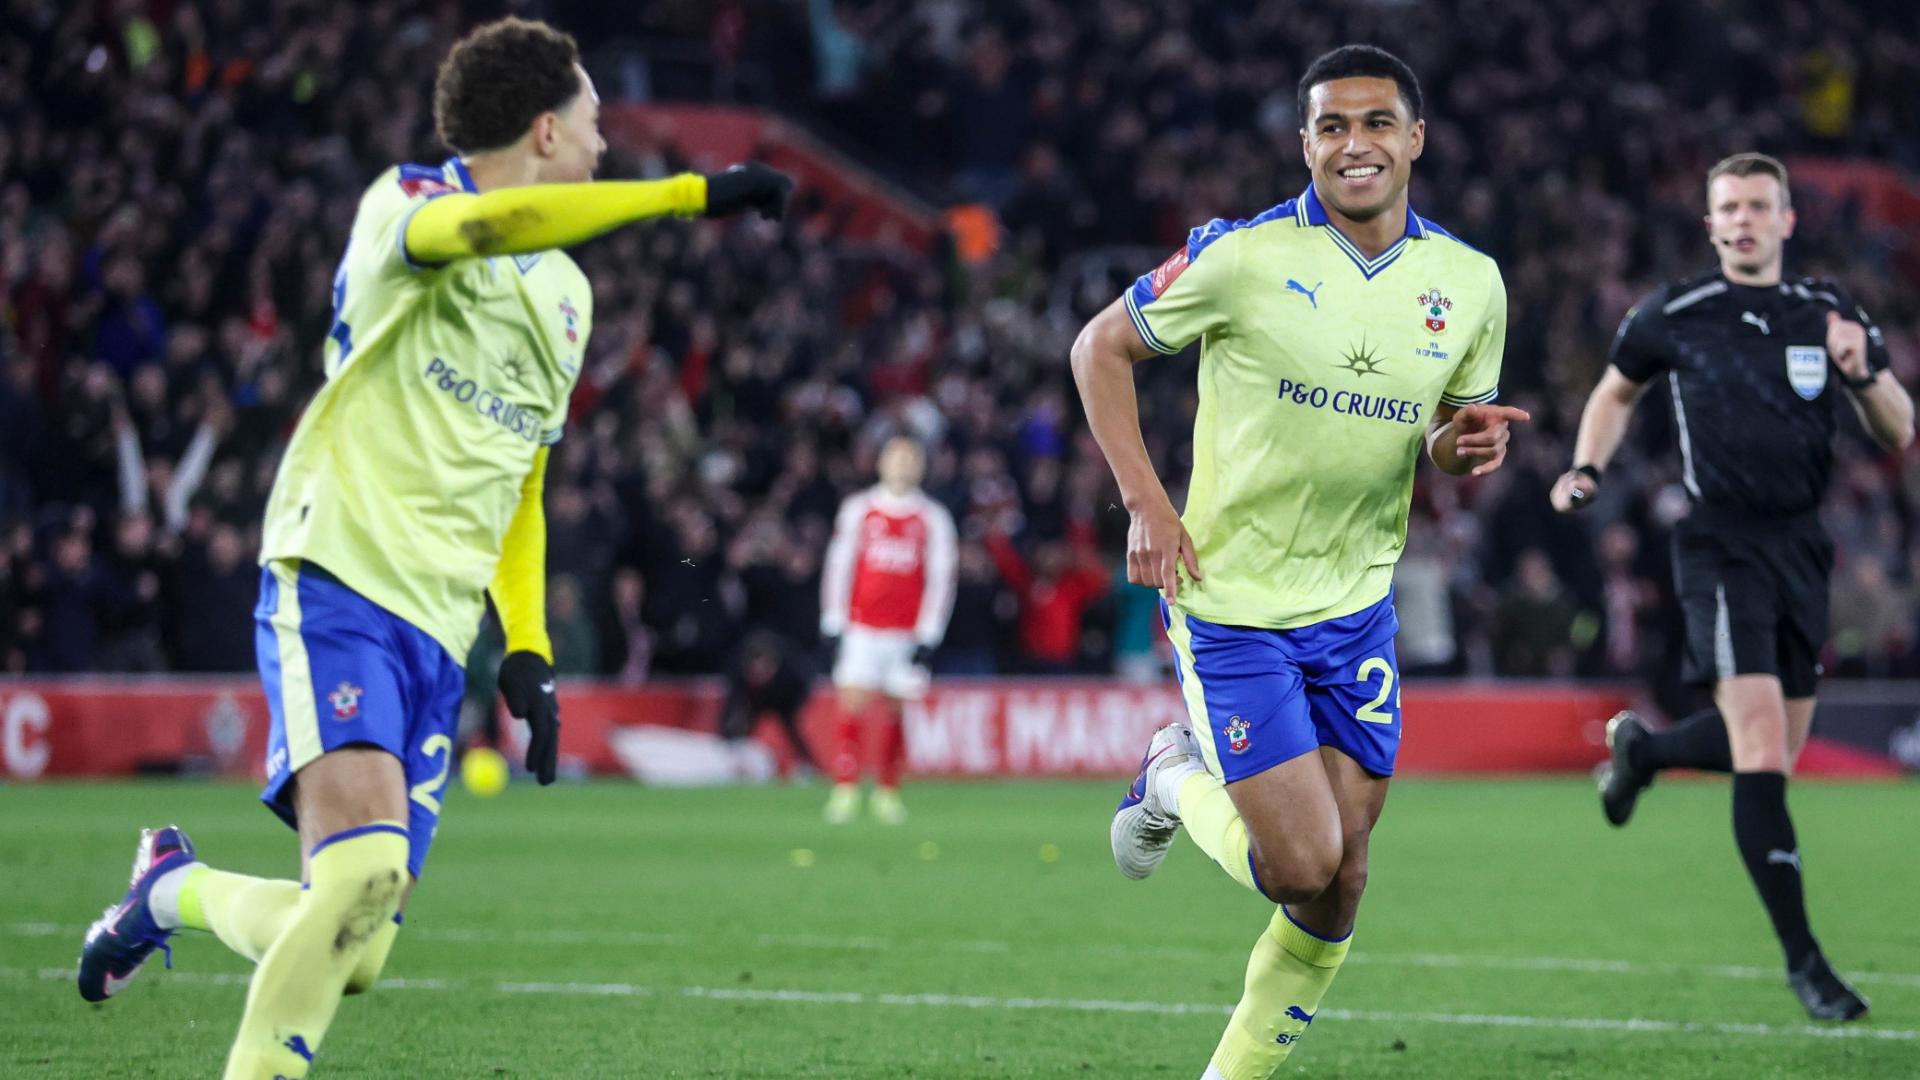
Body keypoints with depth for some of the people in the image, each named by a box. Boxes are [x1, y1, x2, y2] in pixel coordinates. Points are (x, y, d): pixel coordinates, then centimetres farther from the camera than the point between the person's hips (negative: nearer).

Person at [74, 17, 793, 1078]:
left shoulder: (566, 295, 21)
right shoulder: (405, 202, -2)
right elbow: (491, 224, -28)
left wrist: (526, 648, 18)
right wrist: (691, 191, -31)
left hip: (439, 630, 7)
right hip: (337, 583, -7)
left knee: (352, 955, 0)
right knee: (366, 861, -29)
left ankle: (174, 888, 27)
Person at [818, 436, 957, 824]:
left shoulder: (933, 519, 6)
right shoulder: (858, 509, 7)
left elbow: (940, 578, 5)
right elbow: (839, 565, 7)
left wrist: (927, 637, -1)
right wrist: (833, 622, 1)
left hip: (907, 632, 0)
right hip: (860, 629, 0)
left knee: (893, 715, 3)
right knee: (852, 705, -11)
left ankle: (887, 791, 13)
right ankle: (845, 788, -10)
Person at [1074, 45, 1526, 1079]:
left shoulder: (1469, 283, 1)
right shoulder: (1242, 256, -13)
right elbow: (1101, 347, -2)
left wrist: (1469, 444, -11)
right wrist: (1147, 505, -10)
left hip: (1359, 607, 5)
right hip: (1233, 604, -4)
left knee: (1337, 892, 2)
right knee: (1302, 866, -10)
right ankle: (1177, 778, 21)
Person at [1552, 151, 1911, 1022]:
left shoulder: (1830, 313, 5)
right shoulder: (1674, 315, -2)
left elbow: (1899, 436, 6)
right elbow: (1616, 393, 17)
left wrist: (1863, 374, -13)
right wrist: (1587, 469, 1)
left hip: (1802, 546, 5)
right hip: (1721, 546, -5)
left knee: (1777, 749, 15)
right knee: (1762, 750, -16)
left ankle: (1641, 749, 46)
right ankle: (1801, 958, -12)